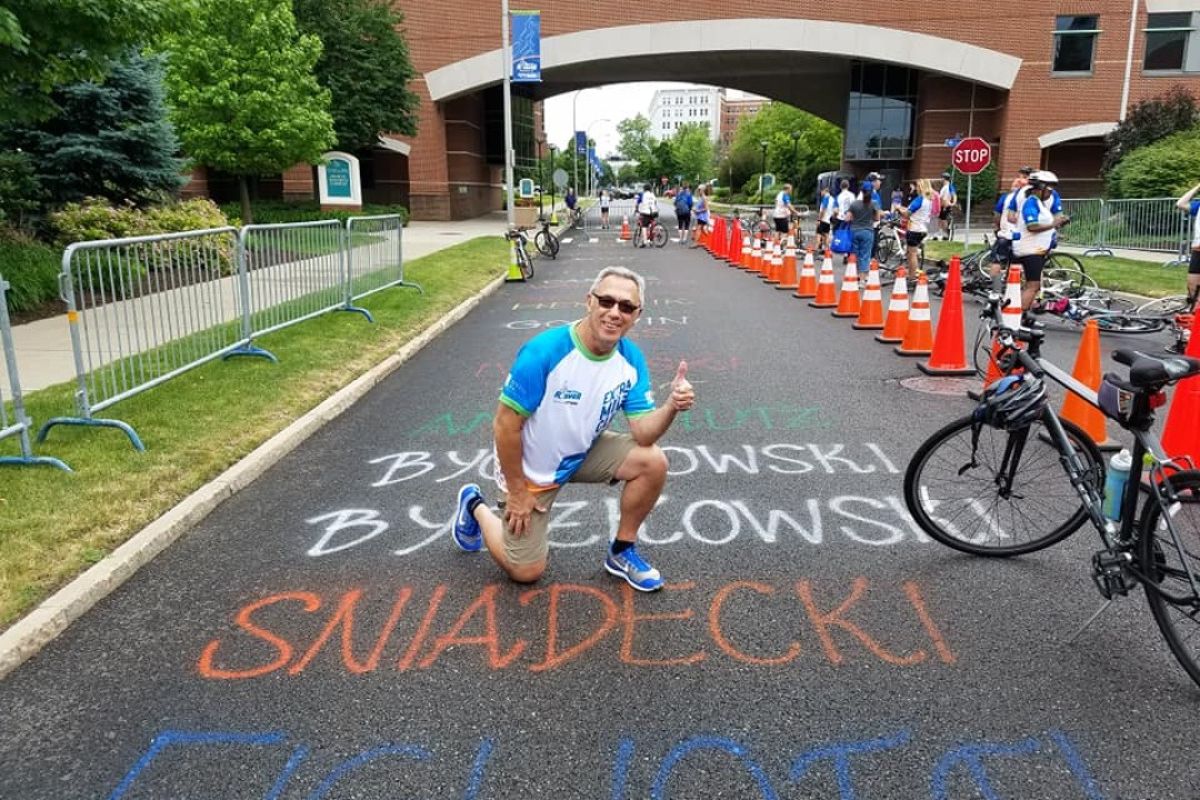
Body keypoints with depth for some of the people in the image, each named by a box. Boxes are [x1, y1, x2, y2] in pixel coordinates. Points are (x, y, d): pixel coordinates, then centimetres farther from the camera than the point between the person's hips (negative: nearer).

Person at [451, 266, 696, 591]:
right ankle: (475, 506, 31)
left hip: (583, 453, 5)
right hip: (530, 466, -4)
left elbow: (643, 433, -18)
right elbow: (506, 424, -25)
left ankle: (621, 552, 5)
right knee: (526, 572, 4)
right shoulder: (543, 352, -31)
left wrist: (672, 406, -39)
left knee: (652, 462, -17)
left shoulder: (632, 359, -15)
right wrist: (517, 491, -17)